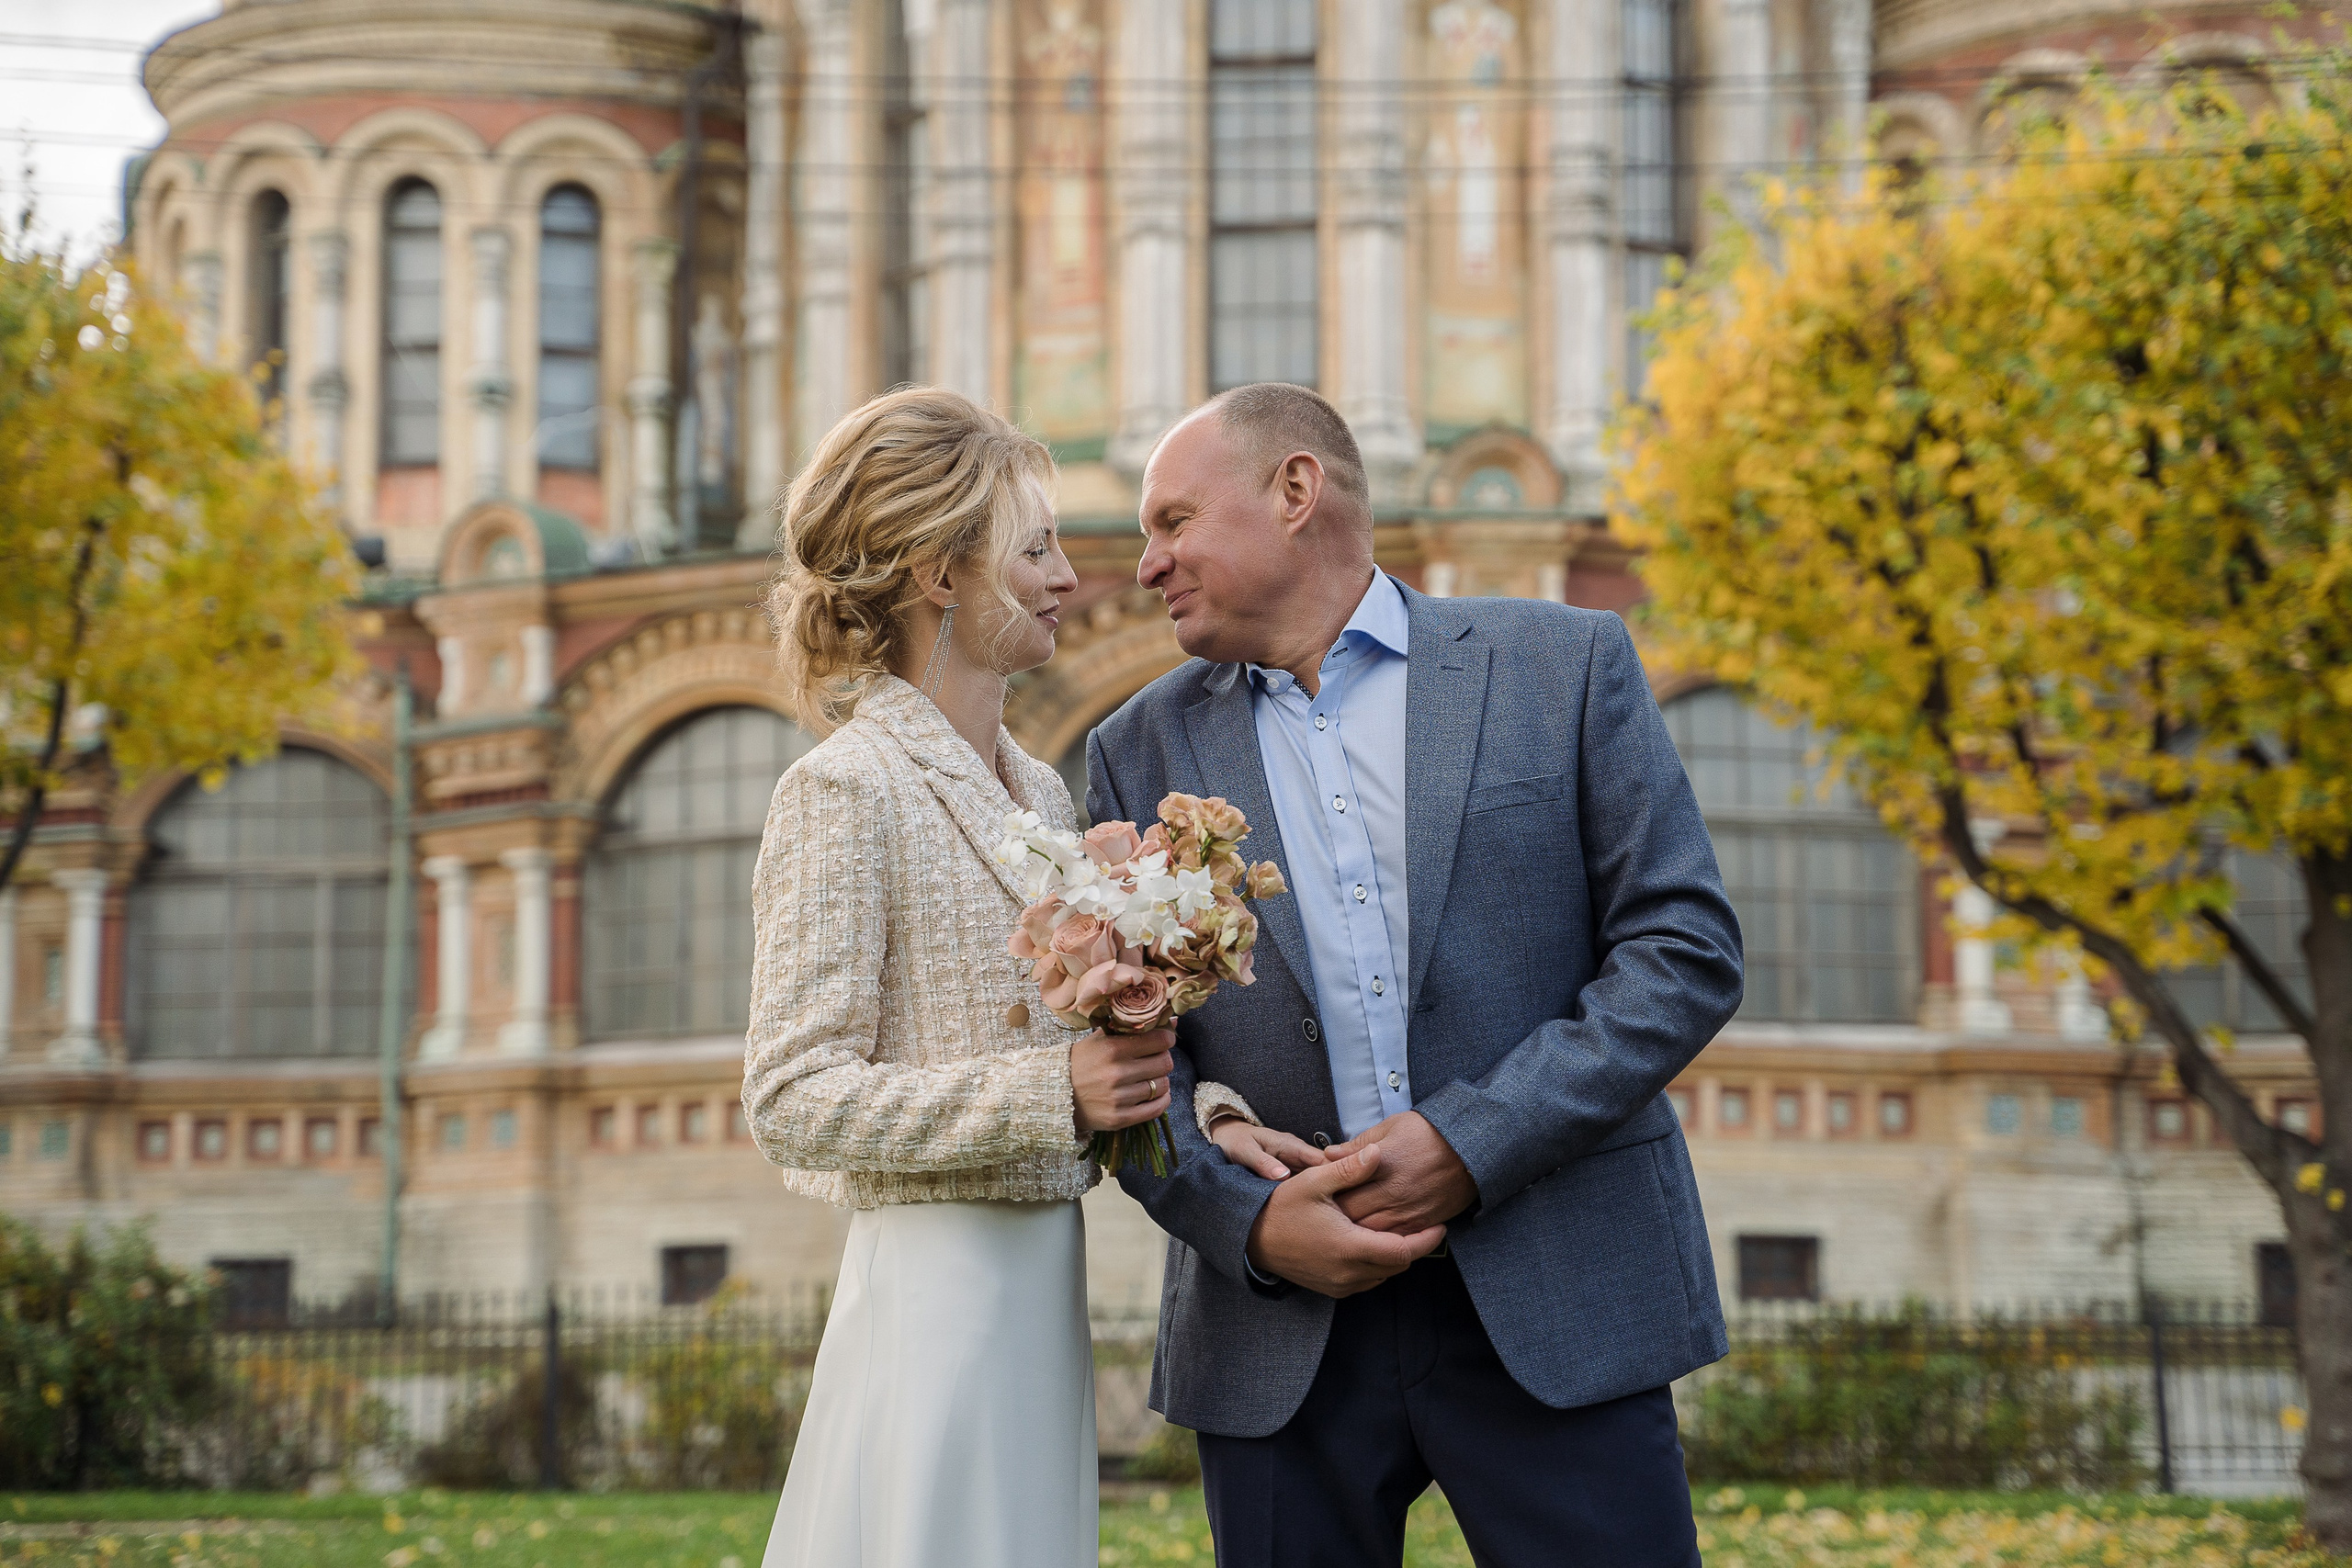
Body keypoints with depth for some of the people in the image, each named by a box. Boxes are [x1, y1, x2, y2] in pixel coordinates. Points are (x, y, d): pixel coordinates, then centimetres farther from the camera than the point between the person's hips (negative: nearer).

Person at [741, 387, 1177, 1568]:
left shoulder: (1041, 790, 13)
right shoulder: (849, 788, -11)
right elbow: (791, 1102, -15)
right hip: (935, 1288, -8)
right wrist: (1052, 1094, -22)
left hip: (1042, 1287, 8)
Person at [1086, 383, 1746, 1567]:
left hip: (1551, 1308, -2)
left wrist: (1470, 1143, -12)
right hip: (1279, 1332, 2)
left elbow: (1687, 950, -2)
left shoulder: (1563, 666, 4)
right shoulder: (1144, 751, 11)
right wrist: (1248, 1220, -11)